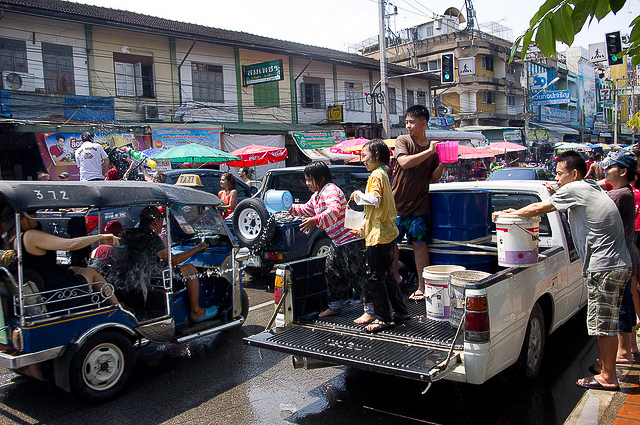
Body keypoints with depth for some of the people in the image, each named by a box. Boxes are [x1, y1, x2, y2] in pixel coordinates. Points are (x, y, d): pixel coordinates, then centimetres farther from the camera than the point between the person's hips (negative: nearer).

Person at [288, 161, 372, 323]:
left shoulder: (330, 190, -18)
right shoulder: (317, 195, 15)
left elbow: (335, 211, -35)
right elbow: (307, 210, 32)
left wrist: (315, 221, -44)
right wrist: (290, 208, 21)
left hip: (350, 239, -11)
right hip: (337, 241, 11)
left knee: (356, 274, -9)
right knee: (332, 272, 16)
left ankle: (370, 311, -3)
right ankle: (334, 306, 31)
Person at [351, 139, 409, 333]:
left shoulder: (376, 175, -12)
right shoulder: (384, 174, 17)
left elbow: (375, 199, -29)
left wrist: (359, 195, -11)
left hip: (378, 237, -10)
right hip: (387, 233, 10)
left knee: (374, 278, -3)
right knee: (387, 276, 17)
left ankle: (383, 318, 4)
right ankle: (401, 312, 25)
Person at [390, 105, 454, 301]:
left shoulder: (434, 147, 6)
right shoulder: (402, 140, 1)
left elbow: (432, 178, 8)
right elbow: (404, 162, -18)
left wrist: (441, 166, -9)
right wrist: (428, 152, -19)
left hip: (419, 204, 0)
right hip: (397, 200, 0)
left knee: (419, 242, -2)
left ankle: (422, 286, 6)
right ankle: (395, 277, 30)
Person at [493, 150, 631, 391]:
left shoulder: (575, 189, -11)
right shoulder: (591, 189, 17)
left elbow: (538, 209, -9)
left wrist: (506, 214, 2)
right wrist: (556, 195, 20)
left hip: (605, 268, -10)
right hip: (619, 264, 10)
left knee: (603, 324, -1)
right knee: (605, 322, 19)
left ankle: (608, 377, 9)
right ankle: (606, 364, 32)